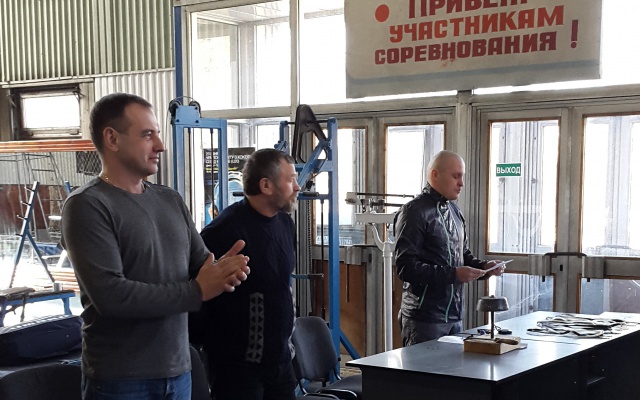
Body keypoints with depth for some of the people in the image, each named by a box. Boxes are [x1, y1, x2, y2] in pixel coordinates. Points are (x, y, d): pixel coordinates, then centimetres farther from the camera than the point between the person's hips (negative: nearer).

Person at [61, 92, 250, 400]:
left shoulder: (171, 200, 10)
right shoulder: (86, 206, -12)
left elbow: (201, 264, 7)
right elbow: (110, 294, -22)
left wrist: (223, 273, -17)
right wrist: (198, 291, -17)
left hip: (178, 371, 6)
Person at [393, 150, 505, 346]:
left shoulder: (454, 211, 15)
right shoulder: (415, 212, -11)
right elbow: (406, 267, -19)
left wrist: (484, 267, 2)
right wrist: (453, 274, -24)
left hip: (454, 316, 8)